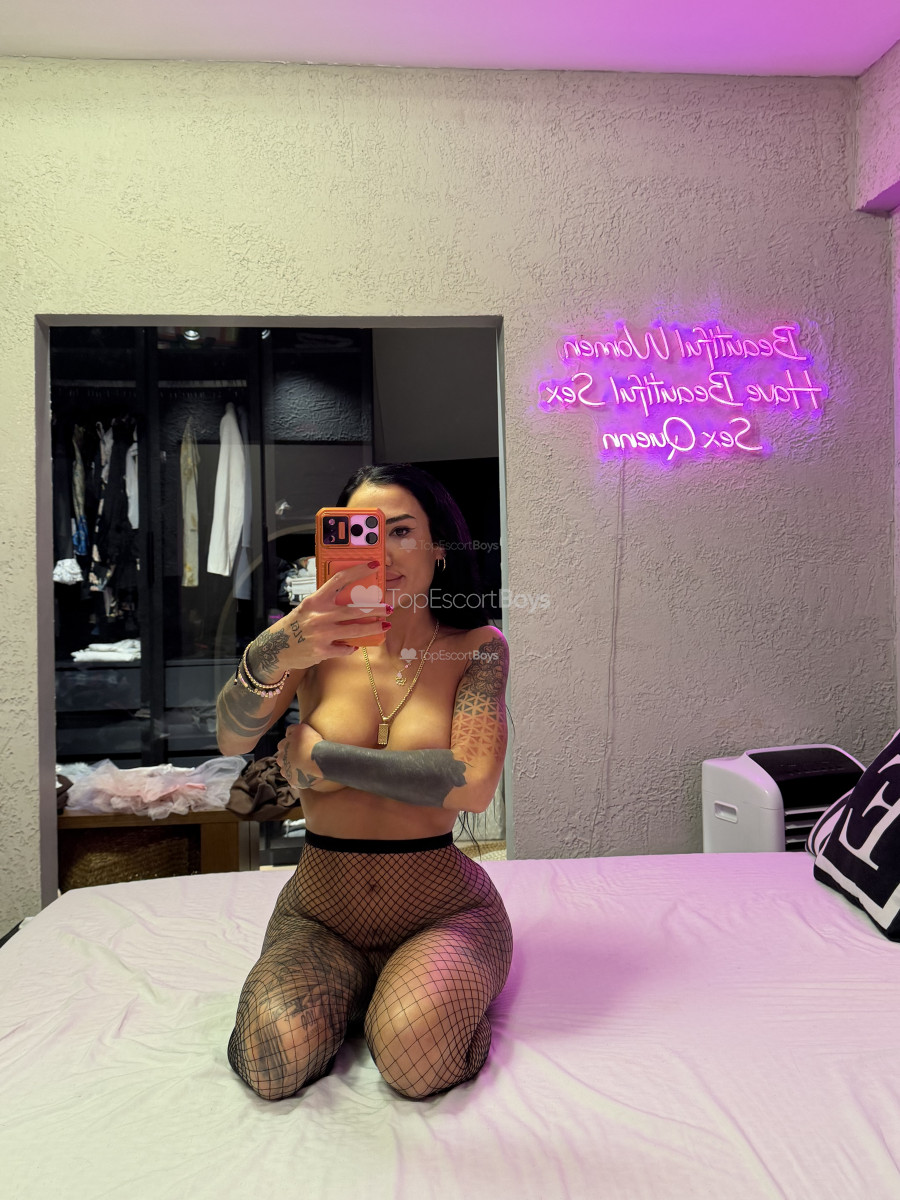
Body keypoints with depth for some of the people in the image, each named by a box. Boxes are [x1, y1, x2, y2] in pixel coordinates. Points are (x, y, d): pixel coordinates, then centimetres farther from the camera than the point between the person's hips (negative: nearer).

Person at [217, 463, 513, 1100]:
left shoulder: (476, 648, -6)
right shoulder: (318, 642, -4)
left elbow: (474, 784, -18)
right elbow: (232, 738, -19)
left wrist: (325, 756, -15)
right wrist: (273, 657, -41)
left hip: (441, 907, -1)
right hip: (320, 913, 2)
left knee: (416, 1061, -27)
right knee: (275, 1060, -22)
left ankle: (436, 987, 8)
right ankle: (353, 992, 12)